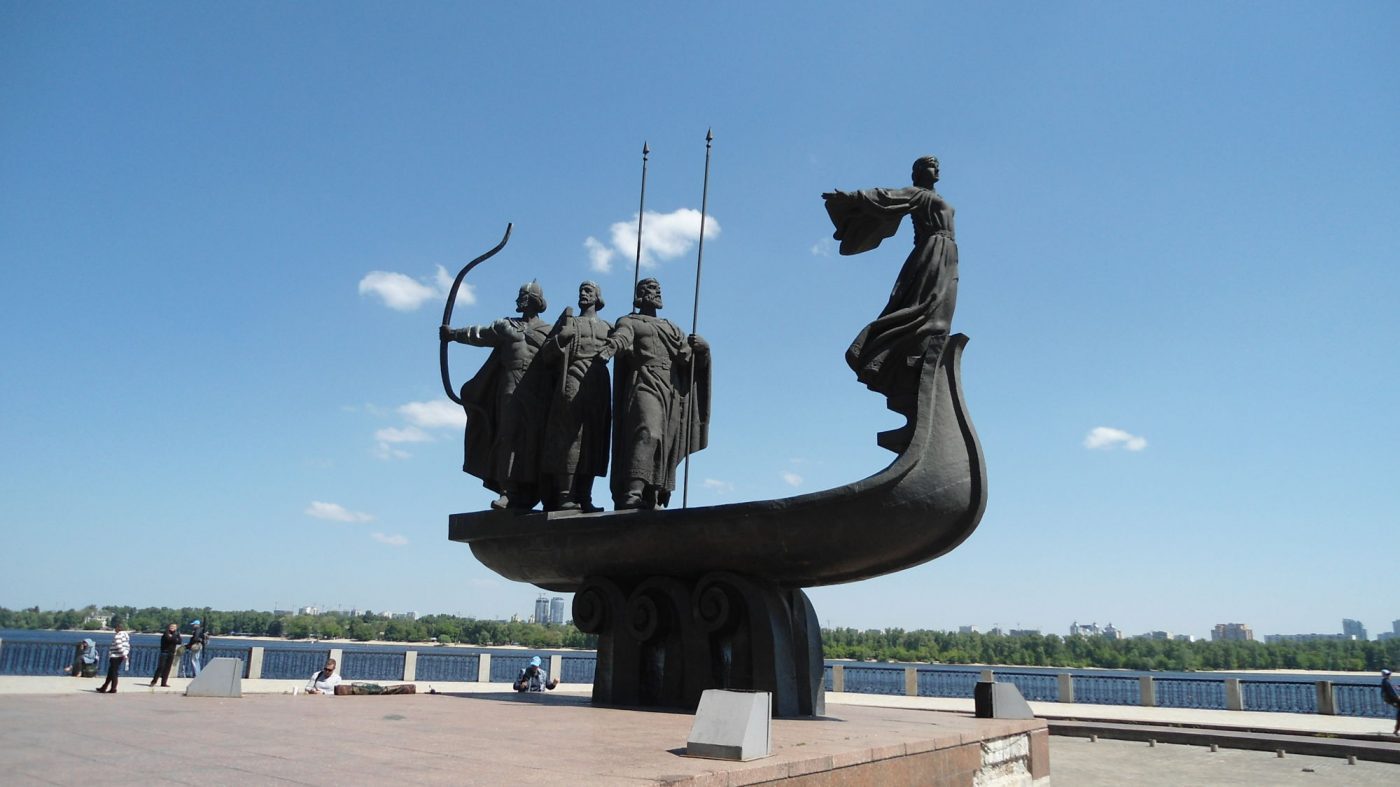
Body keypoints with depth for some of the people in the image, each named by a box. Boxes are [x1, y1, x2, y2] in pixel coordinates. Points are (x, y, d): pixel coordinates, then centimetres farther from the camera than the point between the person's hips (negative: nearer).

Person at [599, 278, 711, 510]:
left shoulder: (672, 328, 30)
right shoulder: (629, 321, 16)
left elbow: (694, 361, 22)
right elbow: (622, 336, -10)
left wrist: (702, 348, -1)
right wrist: (612, 345, -34)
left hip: (673, 391, 6)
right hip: (645, 384, -6)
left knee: (666, 446, -3)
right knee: (647, 434, -28)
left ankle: (654, 500, -3)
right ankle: (633, 494, -40)